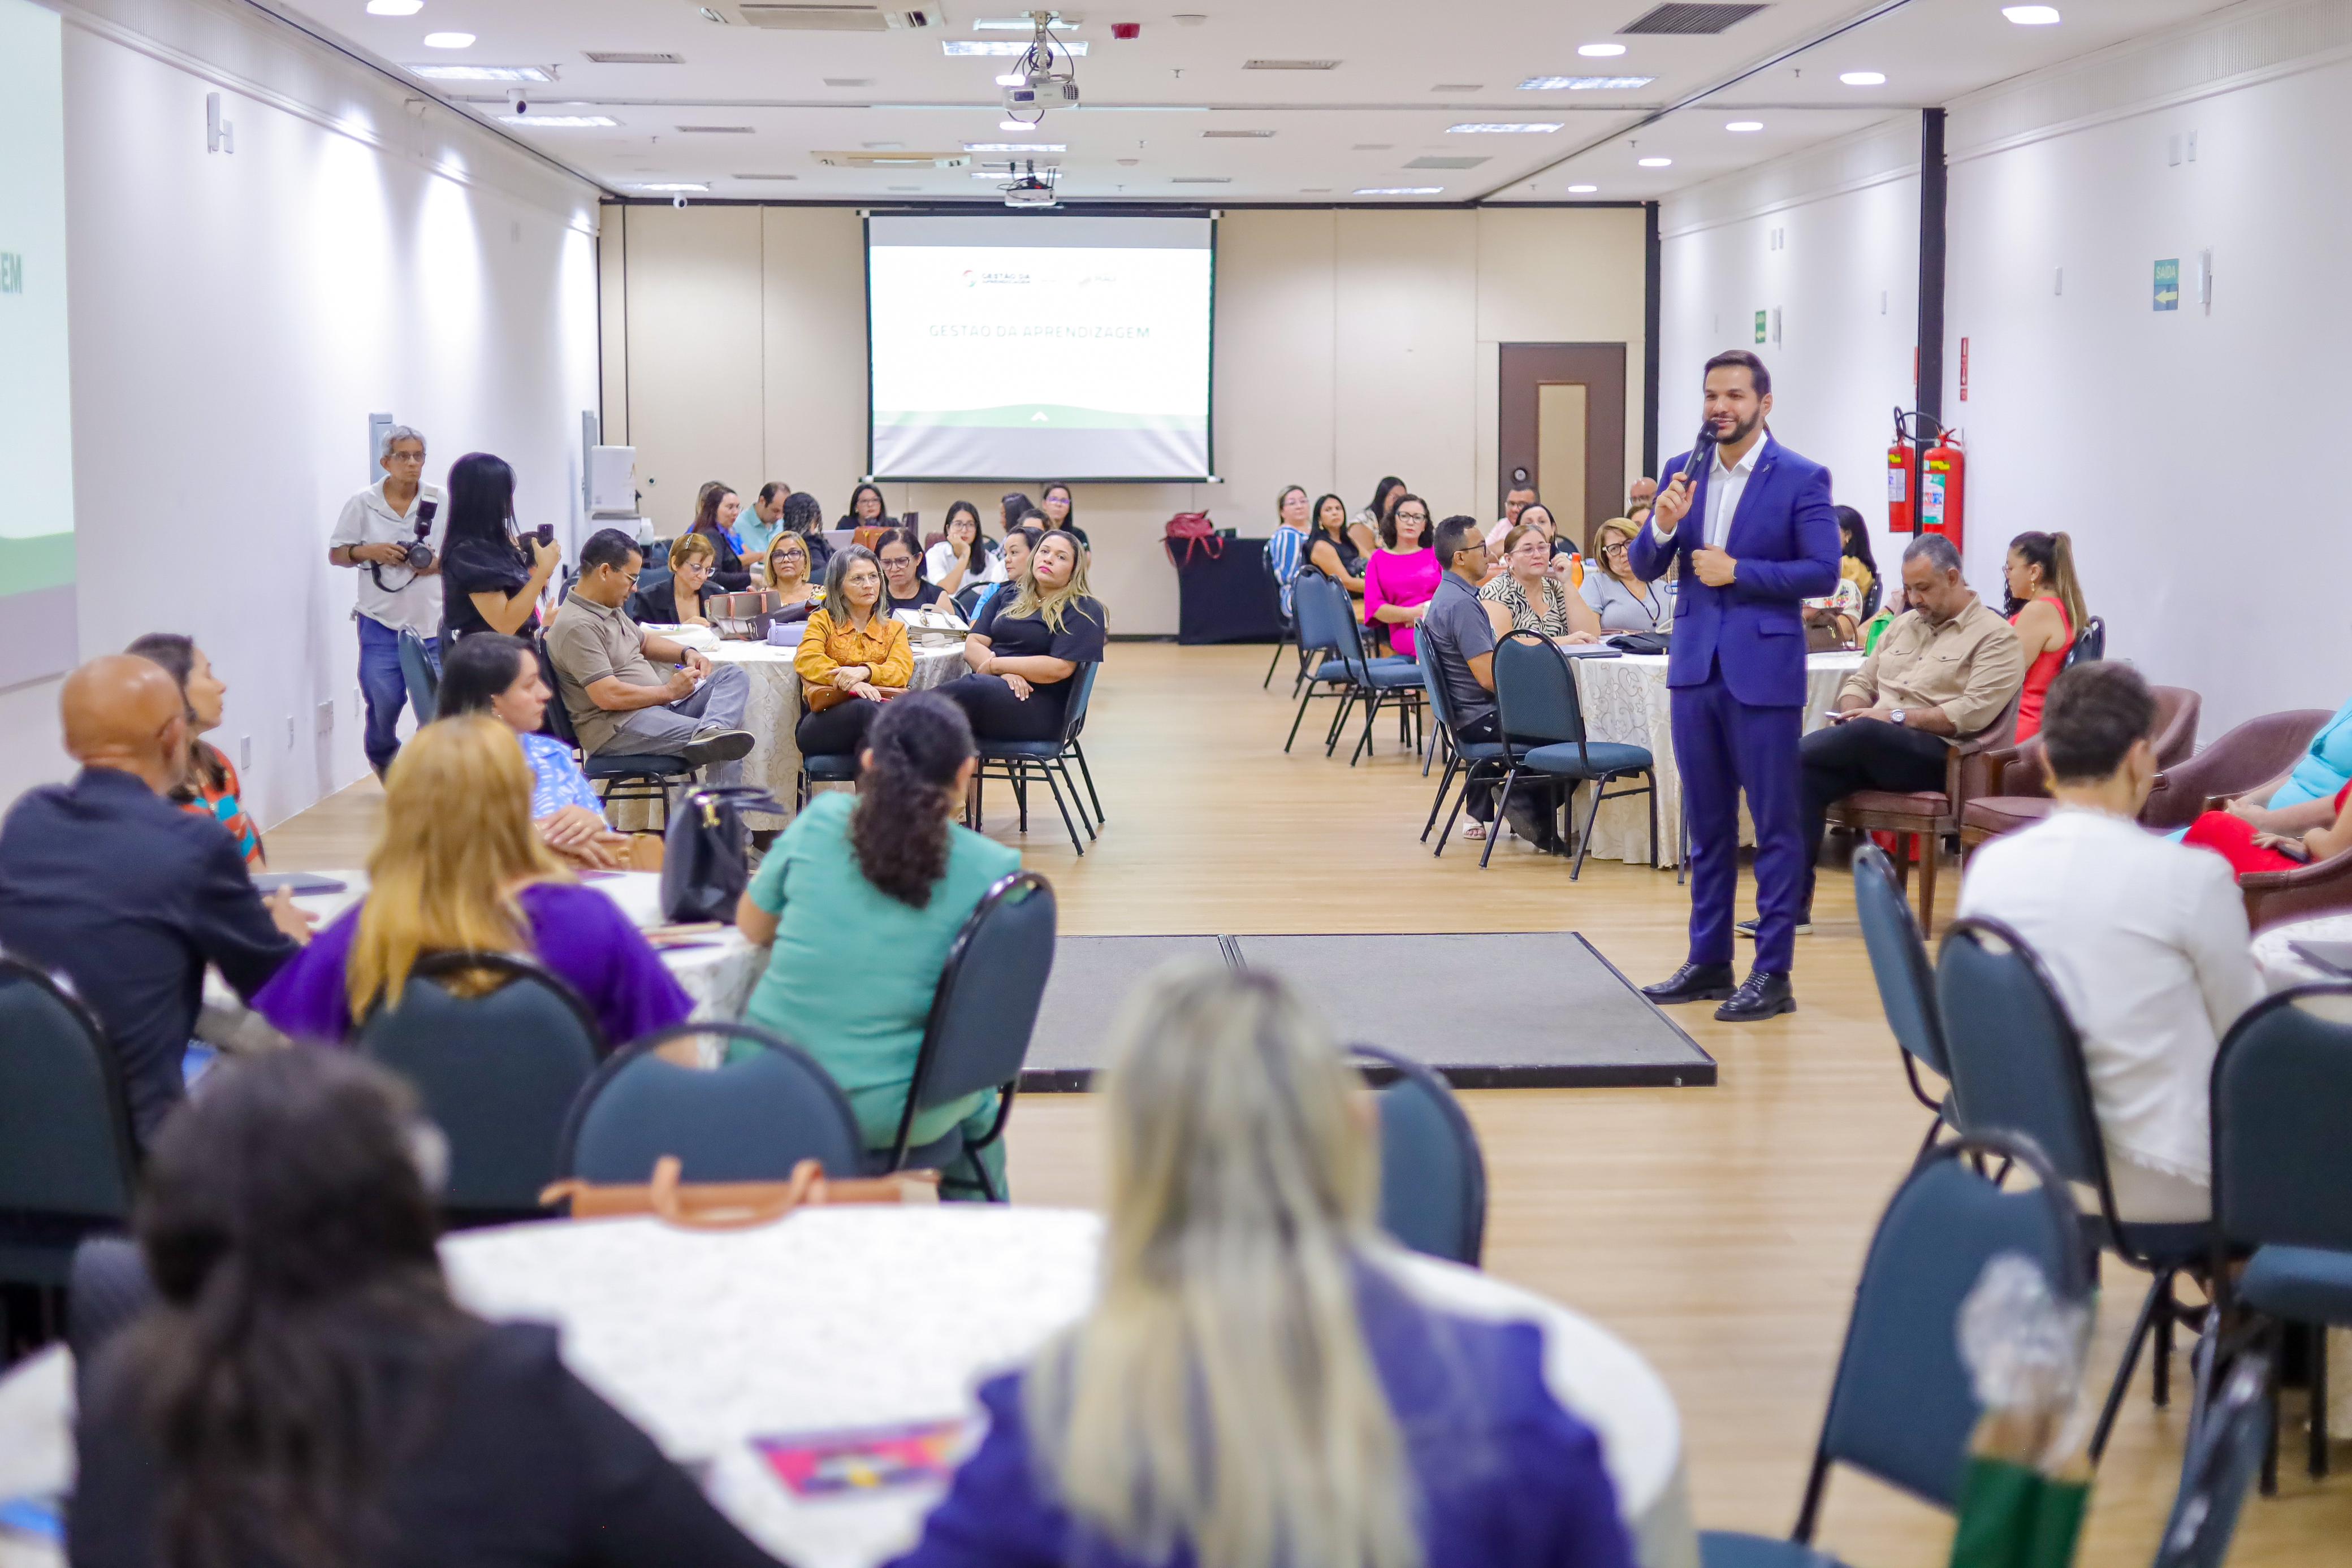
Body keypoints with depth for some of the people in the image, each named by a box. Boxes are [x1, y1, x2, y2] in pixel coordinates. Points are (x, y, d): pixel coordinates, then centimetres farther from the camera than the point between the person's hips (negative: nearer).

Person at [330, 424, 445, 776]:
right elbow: (335, 553, 7)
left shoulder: (441, 502, 3)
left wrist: (437, 564, -11)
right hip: (381, 621, 0)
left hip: (430, 619, 0)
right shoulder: (363, 504, 2)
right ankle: (383, 760, 32)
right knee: (383, 701, 3)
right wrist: (367, 551, -12)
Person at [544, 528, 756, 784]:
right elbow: (608, 696, -25)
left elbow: (644, 642, 35)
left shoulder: (610, 608, 16)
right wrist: (669, 691, -13)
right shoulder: (577, 626, -18)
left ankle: (711, 732, -34)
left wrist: (687, 654, 14)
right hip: (617, 727, -11)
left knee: (734, 676, -7)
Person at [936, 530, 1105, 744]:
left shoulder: (1085, 611, 4)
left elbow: (1060, 668, -10)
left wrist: (995, 665, -5)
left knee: (969, 689, -36)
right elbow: (973, 645, 12)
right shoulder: (1008, 596, 23)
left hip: (1039, 705, -5)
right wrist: (1006, 673, -9)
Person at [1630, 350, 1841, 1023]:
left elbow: (1823, 571, -10)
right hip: (1695, 665, 5)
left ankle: (1773, 974, 6)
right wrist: (1663, 525, -12)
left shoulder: (1802, 478, -6)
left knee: (1776, 824, 1)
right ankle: (1708, 961, 22)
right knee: (1707, 823, 13)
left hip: (1763, 670, -5)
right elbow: (1645, 569, 7)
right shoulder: (1683, 471, 8)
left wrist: (1740, 571, -16)